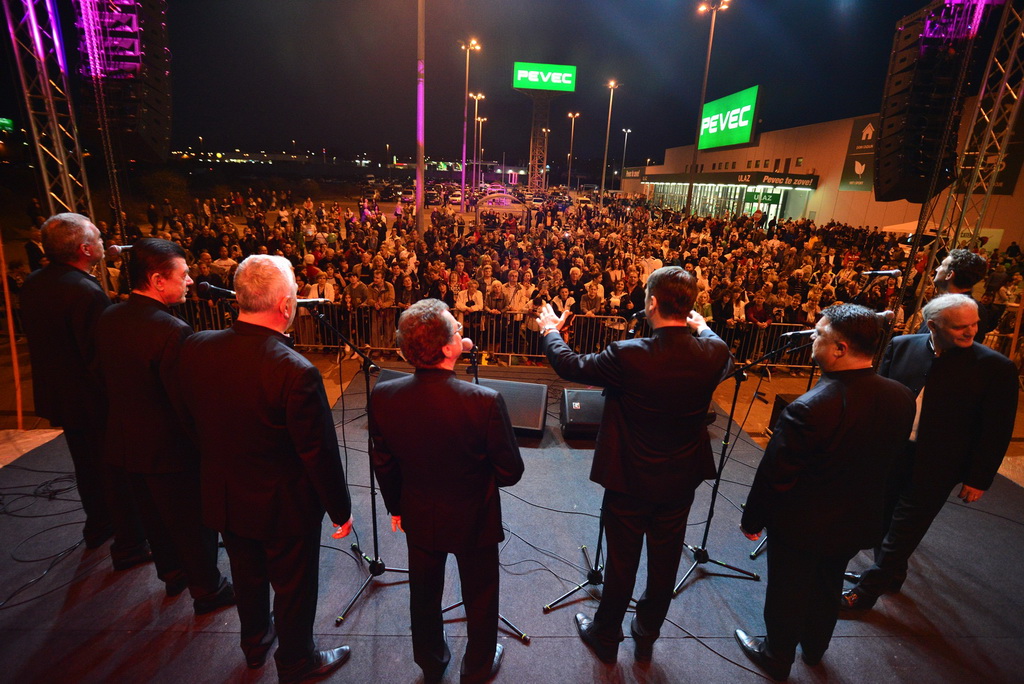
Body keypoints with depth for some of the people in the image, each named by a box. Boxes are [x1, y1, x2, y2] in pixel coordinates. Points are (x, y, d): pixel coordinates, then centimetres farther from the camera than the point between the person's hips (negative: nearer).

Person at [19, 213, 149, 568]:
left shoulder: (33, 283, 0)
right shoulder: (87, 292, -28)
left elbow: (38, 337, 10)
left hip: (56, 394, 9)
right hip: (94, 400, -9)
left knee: (87, 463, 25)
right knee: (116, 470, 6)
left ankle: (98, 525, 44)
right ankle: (129, 545, 20)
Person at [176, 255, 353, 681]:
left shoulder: (195, 348, -14)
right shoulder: (296, 372, -33)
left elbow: (190, 422, 1)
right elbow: (319, 454, -24)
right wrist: (340, 509, -8)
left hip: (223, 498, 6)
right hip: (285, 507, -5)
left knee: (246, 576, 30)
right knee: (293, 588, 20)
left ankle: (255, 643, 56)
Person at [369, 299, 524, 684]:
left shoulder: (383, 397, -21)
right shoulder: (485, 401, -32)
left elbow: (383, 466, -6)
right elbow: (510, 473, -20)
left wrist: (397, 507, 11)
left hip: (419, 519, 4)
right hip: (474, 521, -3)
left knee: (424, 595, 29)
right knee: (480, 600, 25)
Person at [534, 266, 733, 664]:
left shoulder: (628, 355, -28)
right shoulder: (714, 352, -15)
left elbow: (570, 366, -12)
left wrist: (550, 331, 6)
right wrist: (702, 327, 28)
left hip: (629, 481, -3)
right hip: (681, 481, 4)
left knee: (621, 562, 16)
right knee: (664, 564, 22)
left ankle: (606, 638, 41)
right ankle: (646, 638, 45)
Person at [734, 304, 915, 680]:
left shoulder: (807, 410, -35)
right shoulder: (901, 397, -14)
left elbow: (774, 477, -25)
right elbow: (893, 457, 1)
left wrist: (752, 519, -8)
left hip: (800, 527, -6)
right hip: (858, 523, 6)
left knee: (787, 595, 19)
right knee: (828, 588, 30)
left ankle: (777, 659, 44)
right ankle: (814, 648, 55)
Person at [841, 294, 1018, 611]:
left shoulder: (996, 367, -11)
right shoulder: (901, 346, -5)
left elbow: (997, 430, -6)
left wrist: (979, 478, -6)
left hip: (934, 466, -3)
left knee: (902, 533, 6)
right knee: (886, 522, 19)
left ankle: (866, 590, 20)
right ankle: (891, 574, 43)